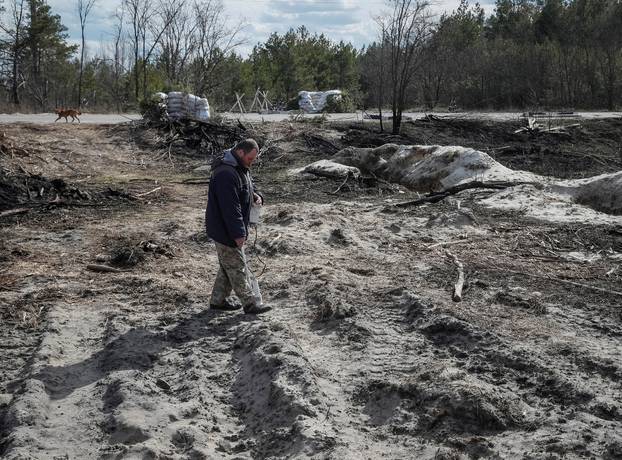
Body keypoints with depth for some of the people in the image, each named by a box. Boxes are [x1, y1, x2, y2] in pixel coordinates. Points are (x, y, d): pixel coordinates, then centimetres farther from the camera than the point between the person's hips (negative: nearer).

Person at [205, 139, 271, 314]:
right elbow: (230, 207, -28)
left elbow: (247, 187, 24)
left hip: (232, 230, 10)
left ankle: (218, 300, 28)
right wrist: (238, 233, -25)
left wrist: (255, 196, 0)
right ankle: (251, 304, 8)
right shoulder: (226, 174, -26)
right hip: (225, 232, -10)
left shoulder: (240, 168, 8)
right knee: (238, 267, -1)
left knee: (229, 266, 17)